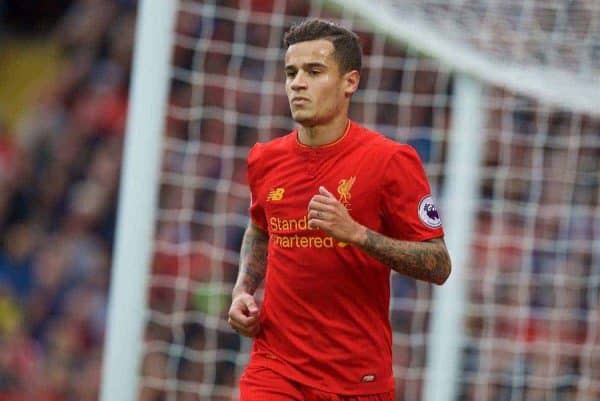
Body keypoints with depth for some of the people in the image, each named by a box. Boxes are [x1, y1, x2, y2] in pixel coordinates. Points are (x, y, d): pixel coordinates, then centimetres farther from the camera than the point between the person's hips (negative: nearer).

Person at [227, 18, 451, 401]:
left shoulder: (391, 161, -8)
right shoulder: (265, 160, 6)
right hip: (275, 368, 3)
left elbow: (439, 266, -11)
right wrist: (243, 291, 9)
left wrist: (356, 233, -22)